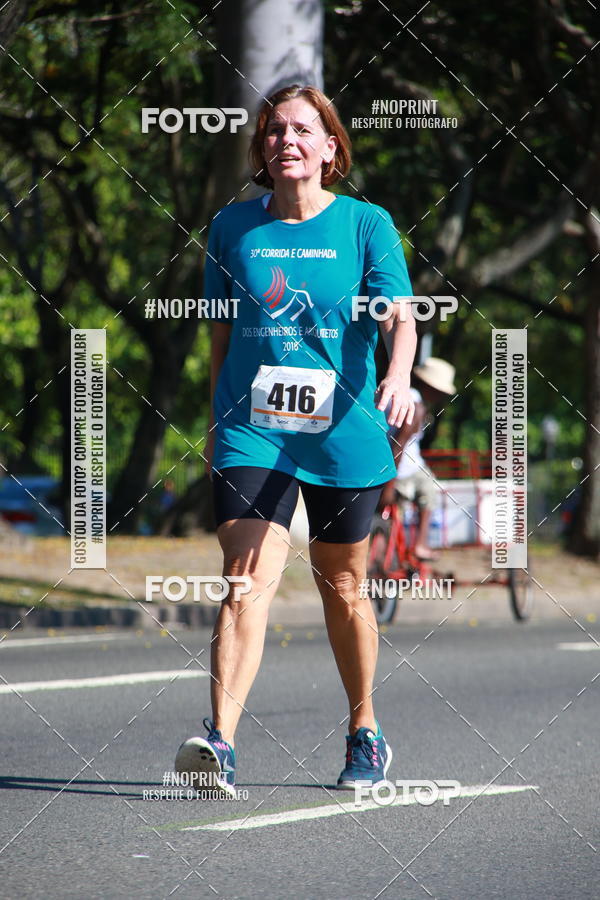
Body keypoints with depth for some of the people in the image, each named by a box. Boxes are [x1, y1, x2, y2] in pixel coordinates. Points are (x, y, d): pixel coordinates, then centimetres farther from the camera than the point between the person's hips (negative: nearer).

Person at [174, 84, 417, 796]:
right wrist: (216, 424, 19)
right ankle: (221, 739, -29)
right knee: (247, 578, -17)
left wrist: (398, 374, -33)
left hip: (343, 435, 0)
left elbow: (399, 315, -13)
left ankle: (364, 734, 32)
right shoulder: (232, 228, 6)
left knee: (342, 588, 12)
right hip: (252, 430, 0)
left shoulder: (366, 224, 0)